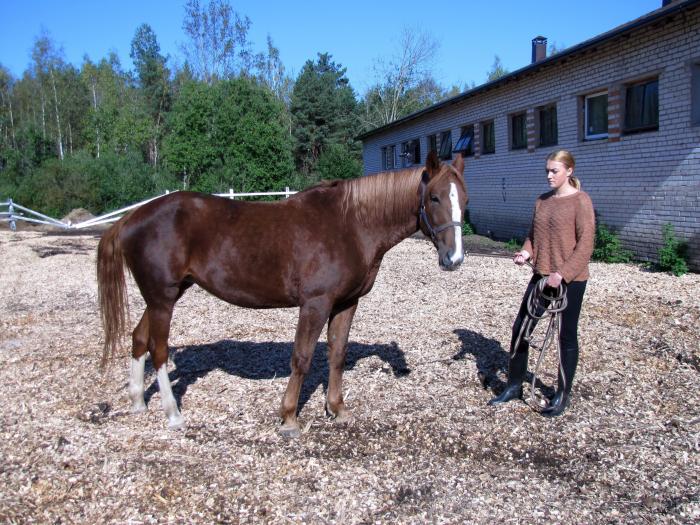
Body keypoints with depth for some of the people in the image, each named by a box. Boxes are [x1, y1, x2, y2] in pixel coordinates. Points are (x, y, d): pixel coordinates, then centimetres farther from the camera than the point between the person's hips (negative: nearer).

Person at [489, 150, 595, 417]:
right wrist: (526, 252, -5)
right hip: (541, 275, 7)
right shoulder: (542, 200, 9)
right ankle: (514, 386, 23)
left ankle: (563, 394, 22)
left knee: (566, 335, 7)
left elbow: (585, 244, -15)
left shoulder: (580, 200, -10)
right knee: (520, 327, 8)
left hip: (570, 279, -7)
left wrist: (563, 273, -22)